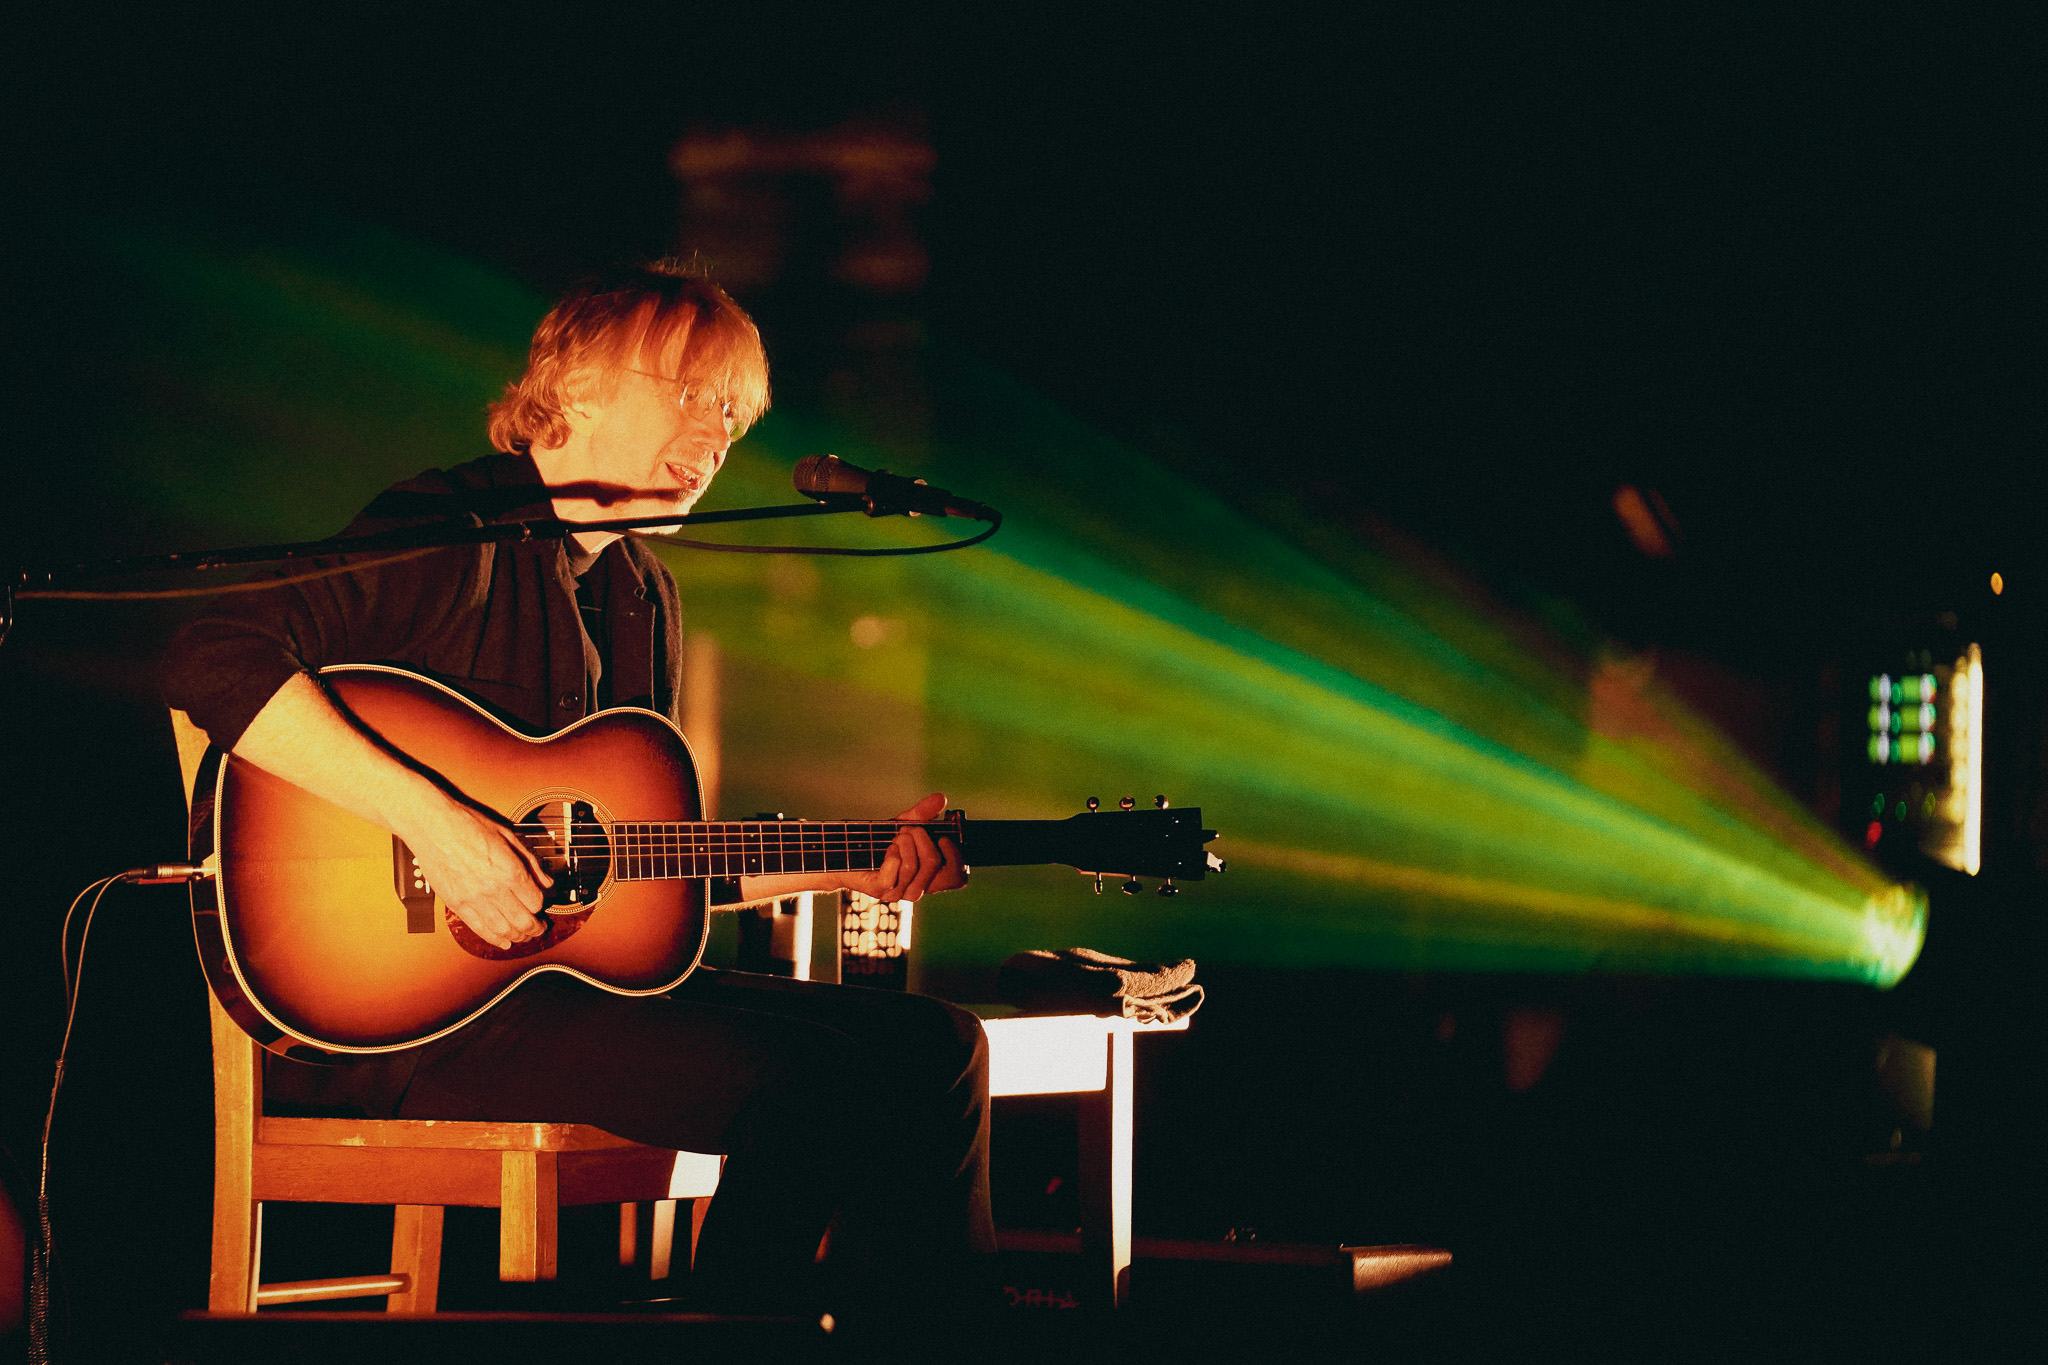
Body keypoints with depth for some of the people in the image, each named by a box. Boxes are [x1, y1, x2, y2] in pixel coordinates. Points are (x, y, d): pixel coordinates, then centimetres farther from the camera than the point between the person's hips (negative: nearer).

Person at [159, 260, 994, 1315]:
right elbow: (214, 662, -24)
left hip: (595, 972, 9)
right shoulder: (453, 533, -10)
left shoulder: (642, 600, 18)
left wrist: (861, 868, 10)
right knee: (804, 1087, -26)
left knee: (931, 1049, -1)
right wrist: (431, 823, -28)